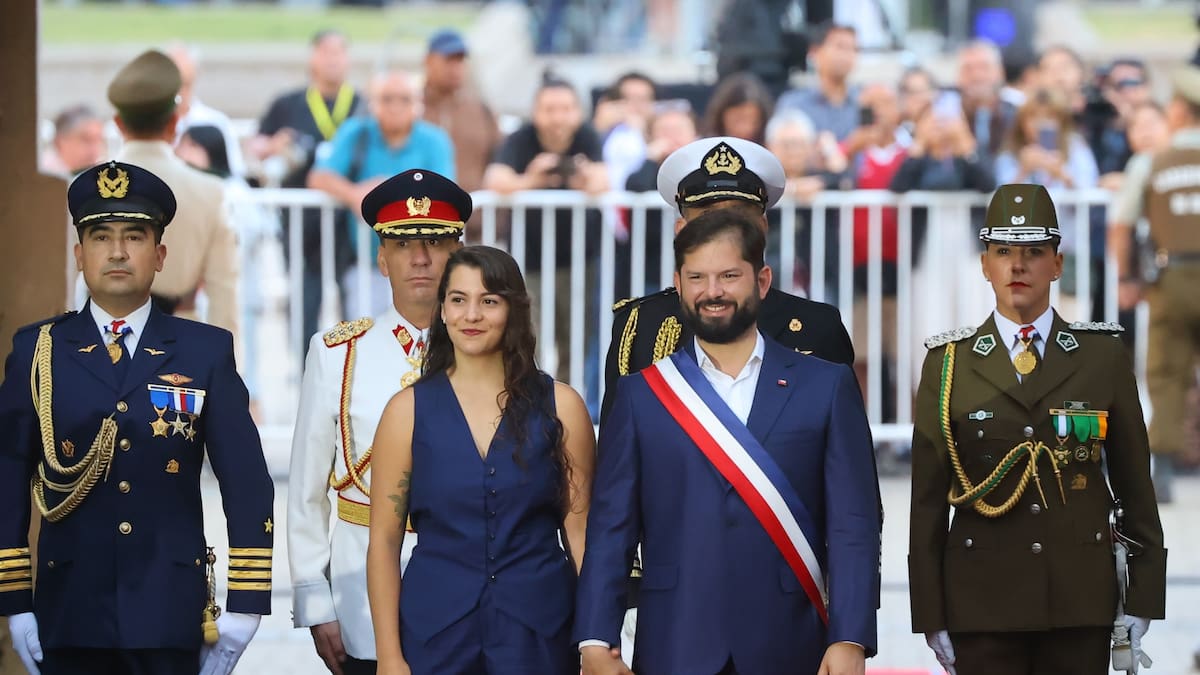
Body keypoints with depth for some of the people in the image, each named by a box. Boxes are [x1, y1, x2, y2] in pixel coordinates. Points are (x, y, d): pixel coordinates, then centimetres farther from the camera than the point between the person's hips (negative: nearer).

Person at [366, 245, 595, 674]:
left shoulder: (559, 406, 1)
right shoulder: (409, 410, 1)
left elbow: (580, 529, 2)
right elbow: (384, 540, 1)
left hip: (537, 632, 0)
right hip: (435, 632, 0)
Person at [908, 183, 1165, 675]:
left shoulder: (1104, 357, 6)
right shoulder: (948, 364, 5)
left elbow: (1135, 486, 8)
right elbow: (928, 498, 4)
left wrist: (1142, 599, 4)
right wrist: (929, 615, 0)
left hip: (1081, 598, 0)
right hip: (983, 601, 0)